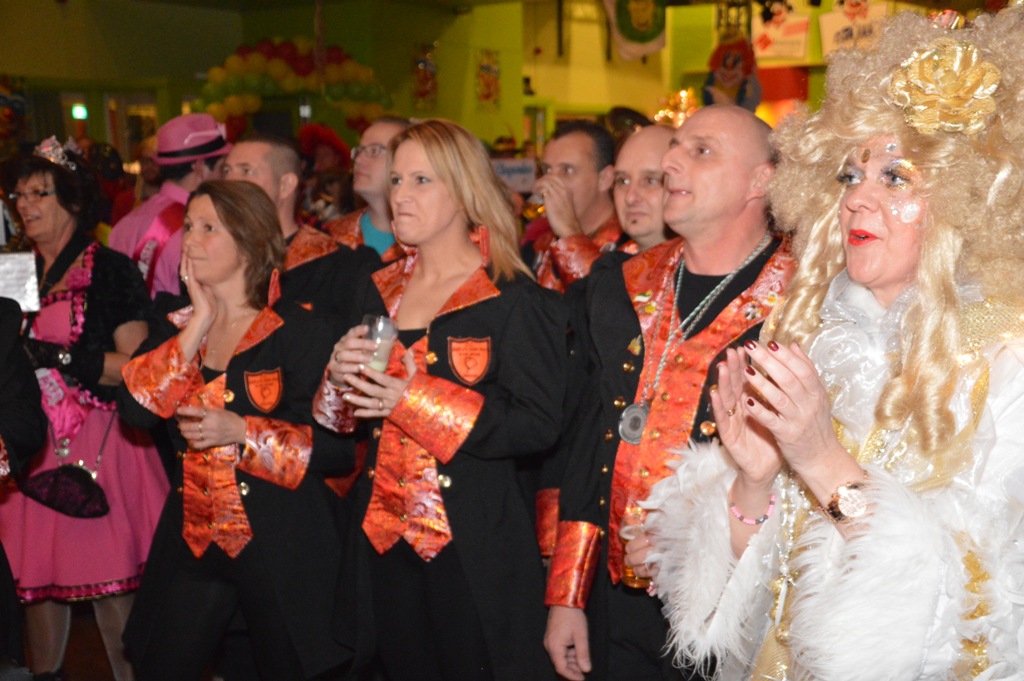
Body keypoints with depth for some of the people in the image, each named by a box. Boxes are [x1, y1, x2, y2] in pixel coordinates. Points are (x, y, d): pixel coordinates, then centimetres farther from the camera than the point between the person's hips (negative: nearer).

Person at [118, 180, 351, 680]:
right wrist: (197, 325, -11)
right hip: (193, 541, 5)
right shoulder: (179, 328, 8)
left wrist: (242, 432, -19)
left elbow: (339, 442, -13)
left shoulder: (301, 331, -9)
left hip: (282, 546, -5)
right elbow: (135, 409, -8)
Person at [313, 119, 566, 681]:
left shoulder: (514, 299, -10)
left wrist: (417, 401, -22)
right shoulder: (380, 291, 10)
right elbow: (352, 414, 18)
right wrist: (339, 377, -6)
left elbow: (539, 424, -18)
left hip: (477, 544, -6)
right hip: (383, 534, 6)